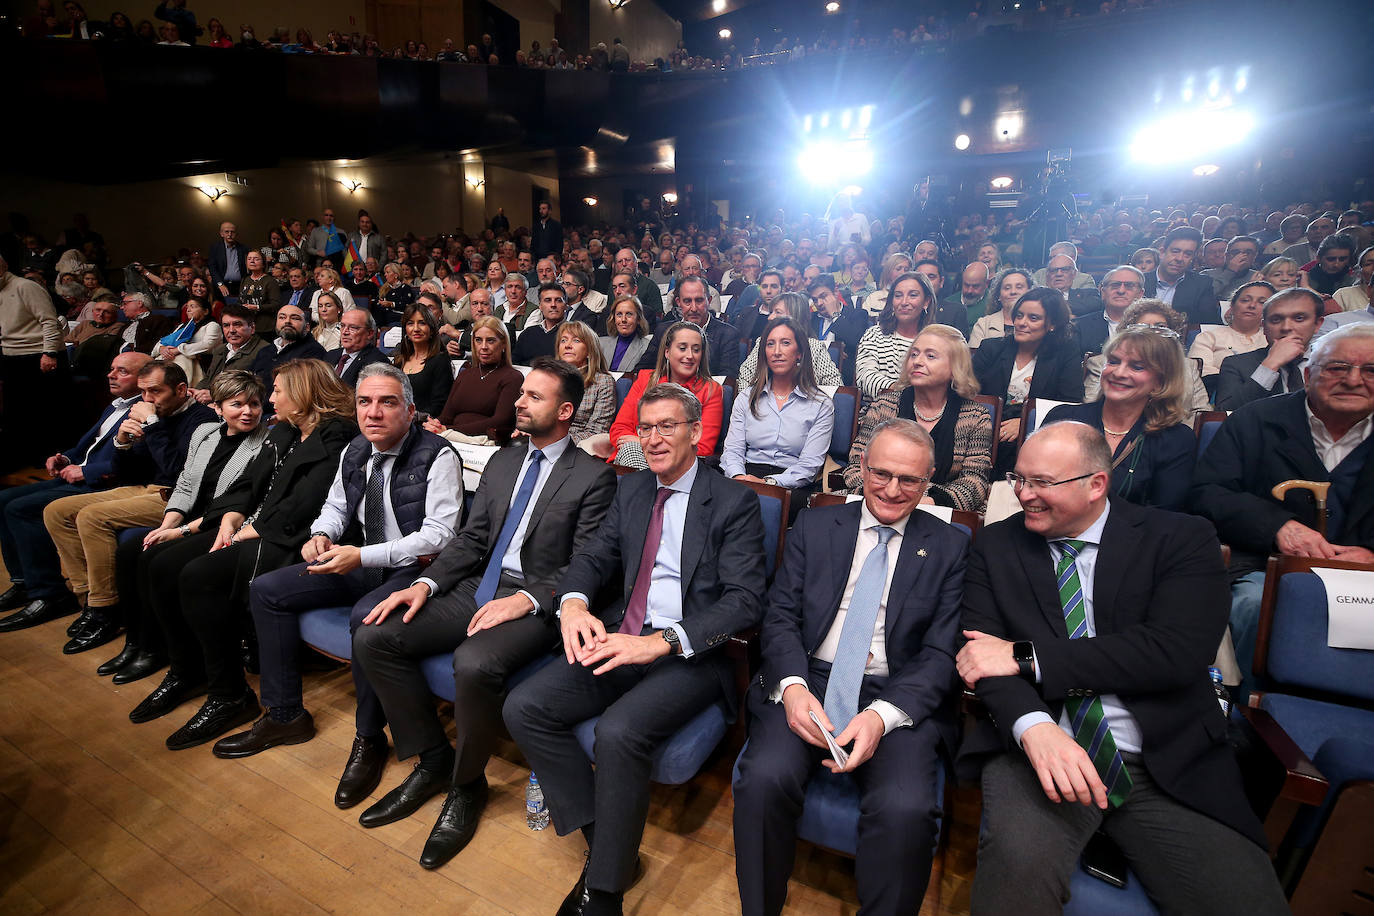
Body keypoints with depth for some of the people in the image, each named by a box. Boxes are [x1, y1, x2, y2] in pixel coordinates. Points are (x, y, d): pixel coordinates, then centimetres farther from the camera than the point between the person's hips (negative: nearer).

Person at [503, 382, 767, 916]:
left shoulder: (734, 502, -4)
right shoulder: (630, 492, 14)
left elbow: (745, 600, -13)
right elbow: (593, 558, 13)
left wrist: (661, 643, -24)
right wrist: (573, 603, -12)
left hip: (691, 653, -6)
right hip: (620, 640, 6)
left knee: (618, 731, -30)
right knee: (523, 708, -11)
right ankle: (601, 840, 2)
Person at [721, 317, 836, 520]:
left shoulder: (821, 405, 7)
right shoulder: (746, 398, 18)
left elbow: (810, 465, -3)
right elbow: (732, 450, 9)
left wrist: (770, 481, -19)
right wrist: (739, 477, -15)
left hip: (793, 486, -2)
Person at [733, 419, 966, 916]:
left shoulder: (950, 548, 7)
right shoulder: (814, 526, 10)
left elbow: (942, 653, 0)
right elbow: (780, 616, 5)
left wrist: (883, 715, -17)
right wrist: (792, 685, -15)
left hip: (899, 697, 0)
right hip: (807, 683, 1)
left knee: (906, 808, -28)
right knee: (764, 778, -26)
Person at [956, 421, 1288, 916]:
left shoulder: (1181, 538, 2)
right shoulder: (995, 546, 5)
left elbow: (1177, 651, -12)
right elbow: (983, 651, -3)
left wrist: (1027, 657, -15)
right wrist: (1033, 726, -23)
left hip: (1169, 763, 1)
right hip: (1038, 747, -1)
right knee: (1019, 862, -29)